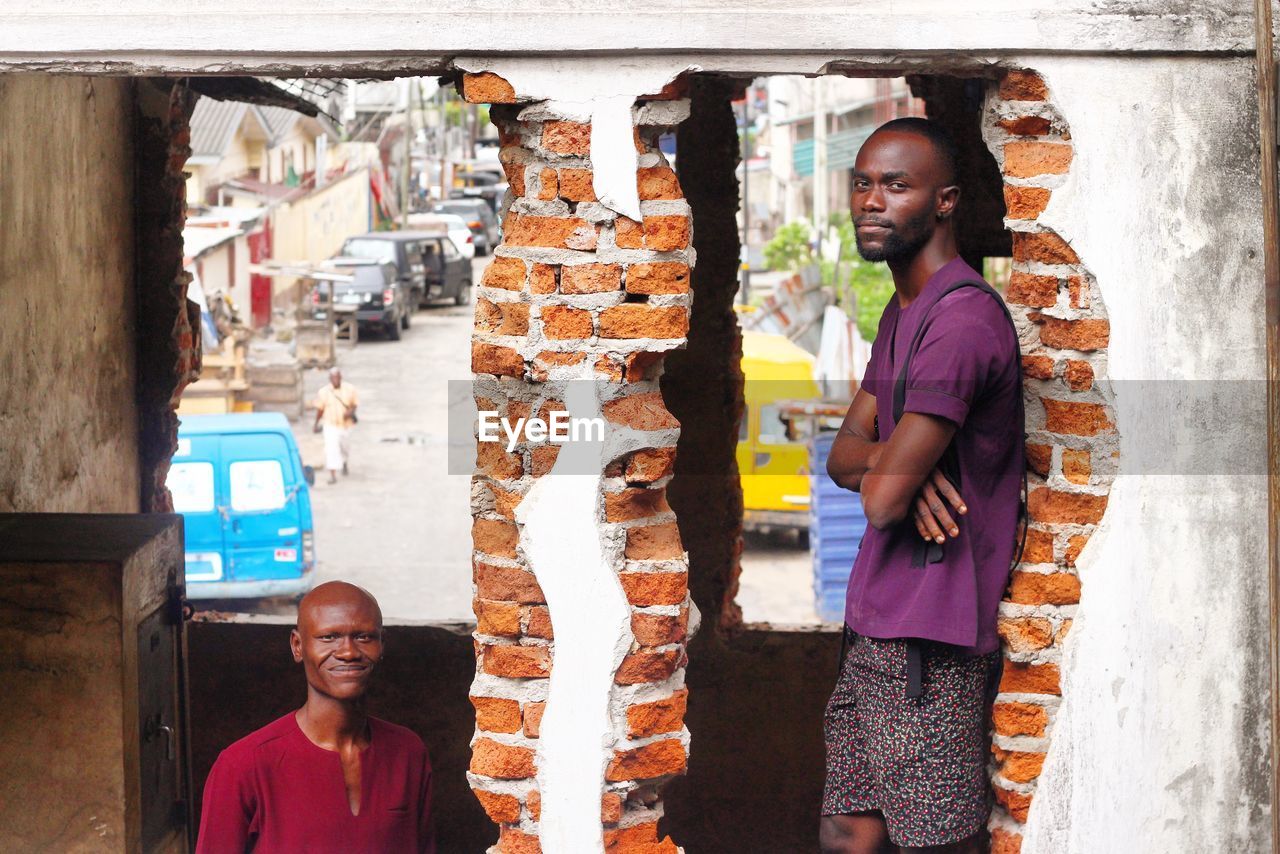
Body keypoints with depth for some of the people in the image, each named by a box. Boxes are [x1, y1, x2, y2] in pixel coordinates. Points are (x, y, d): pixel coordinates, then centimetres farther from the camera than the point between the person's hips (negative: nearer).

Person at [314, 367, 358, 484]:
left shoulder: (350, 389, -7)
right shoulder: (324, 392, -9)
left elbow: (355, 403, 2)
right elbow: (320, 409, 2)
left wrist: (351, 412, -20)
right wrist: (316, 423, 9)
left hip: (345, 424, 2)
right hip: (331, 425, -2)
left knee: (345, 447, 21)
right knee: (331, 448, -13)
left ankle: (344, 463, 52)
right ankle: (333, 475, -11)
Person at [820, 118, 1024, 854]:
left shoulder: (964, 318, -18)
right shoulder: (901, 314, 17)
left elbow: (883, 501, -21)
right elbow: (842, 454, 13)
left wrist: (883, 468, 4)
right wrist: (891, 461, -11)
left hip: (929, 642, -10)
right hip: (873, 627, 10)